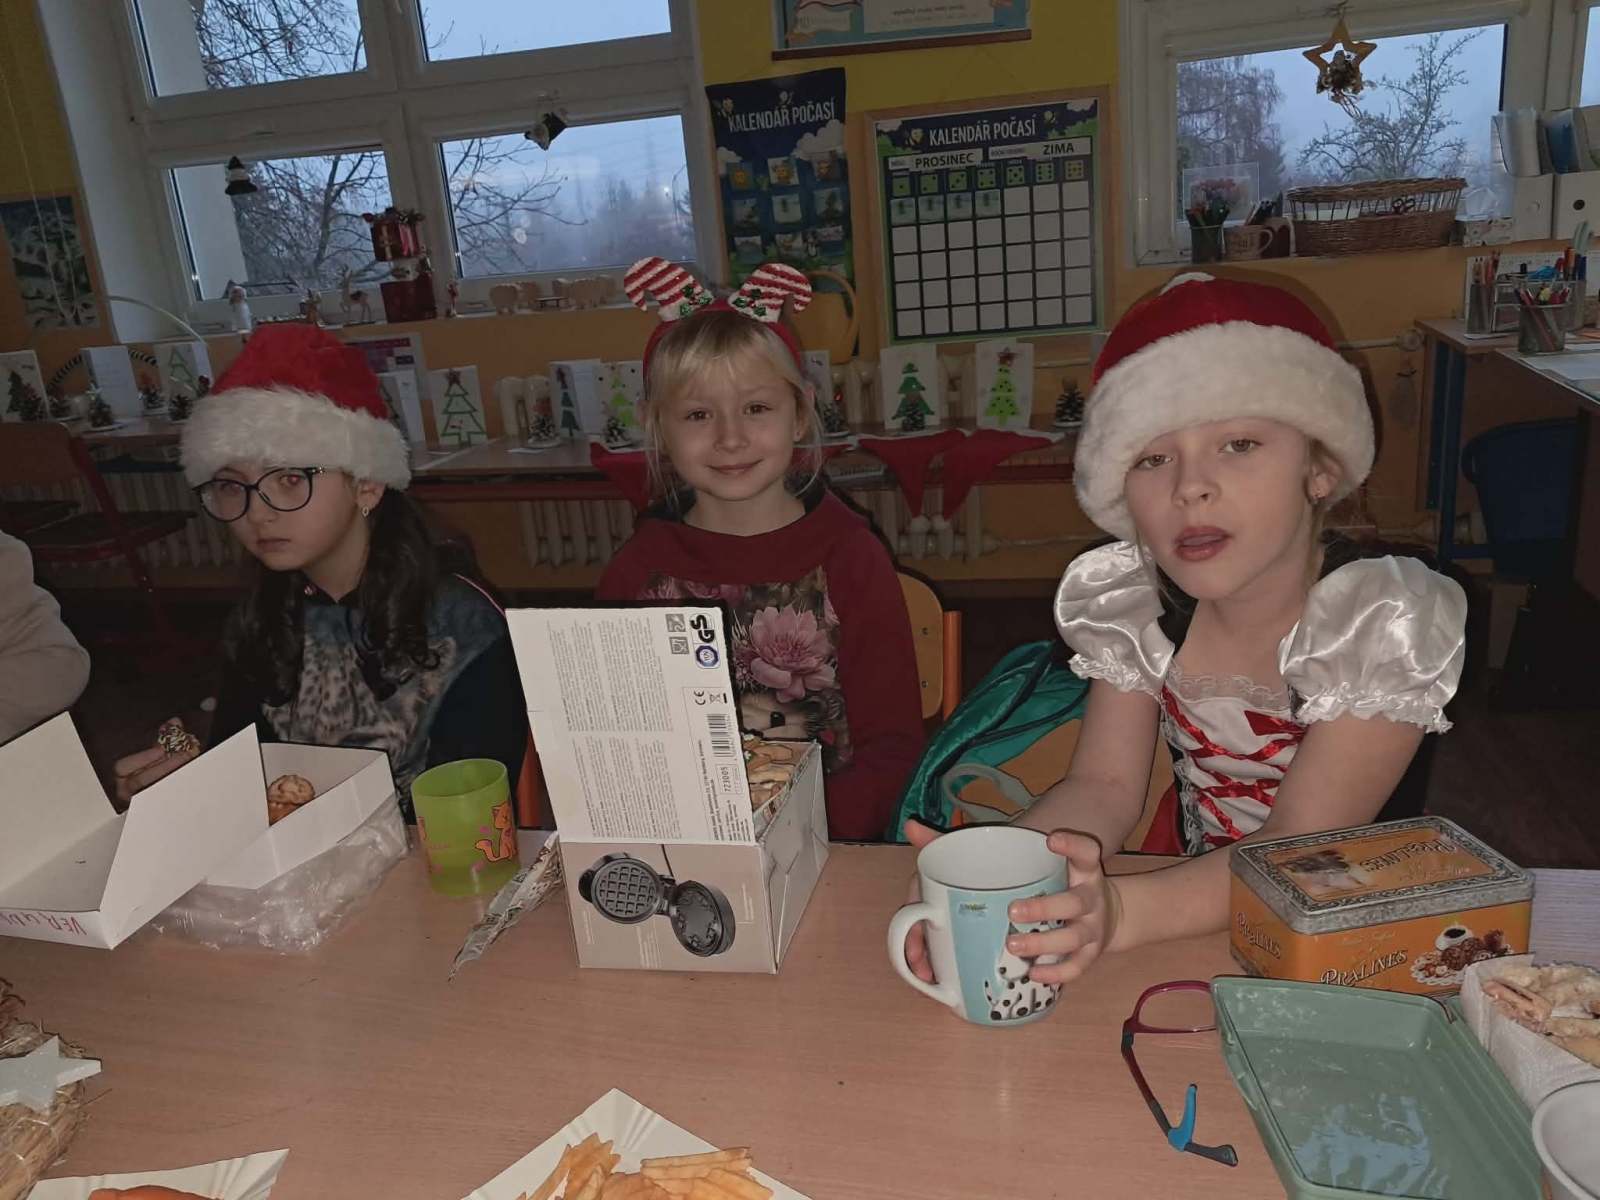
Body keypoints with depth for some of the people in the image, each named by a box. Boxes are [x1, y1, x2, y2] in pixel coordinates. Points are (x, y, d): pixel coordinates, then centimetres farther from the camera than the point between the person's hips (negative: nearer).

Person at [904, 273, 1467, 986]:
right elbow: (1105, 785, -10)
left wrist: (1119, 912, -44)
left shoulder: (1389, 623, -19)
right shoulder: (1130, 598, -8)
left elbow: (1302, 848, -26)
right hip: (1189, 885, 5)